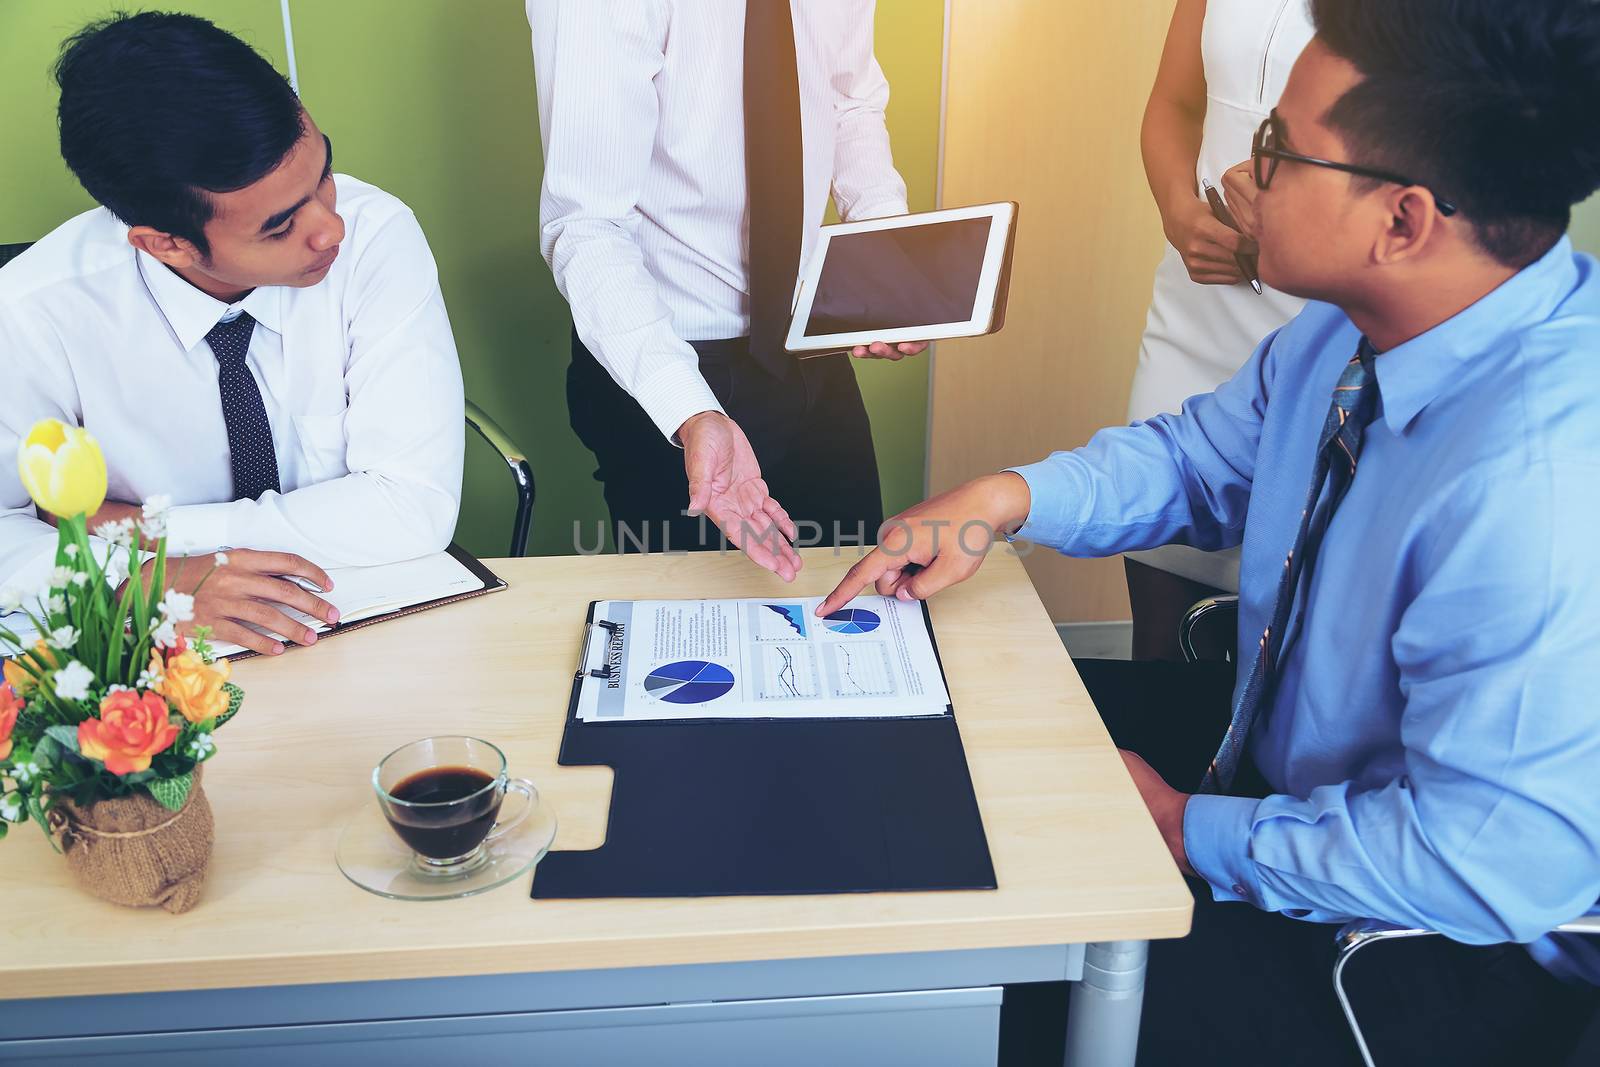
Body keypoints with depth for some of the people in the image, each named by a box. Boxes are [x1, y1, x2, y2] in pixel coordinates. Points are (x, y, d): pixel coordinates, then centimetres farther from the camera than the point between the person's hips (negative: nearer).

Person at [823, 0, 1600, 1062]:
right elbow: (1204, 457, 8)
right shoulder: (1359, 325, -8)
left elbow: (1492, 858, -31)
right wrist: (1003, 497, -9)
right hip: (1284, 733, 8)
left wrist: (1192, 832, -20)